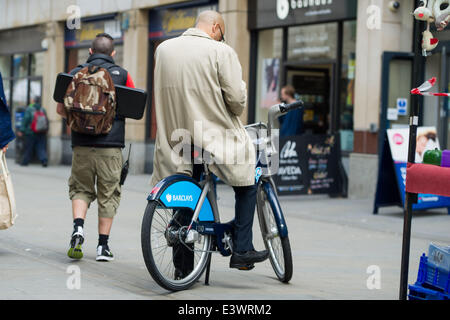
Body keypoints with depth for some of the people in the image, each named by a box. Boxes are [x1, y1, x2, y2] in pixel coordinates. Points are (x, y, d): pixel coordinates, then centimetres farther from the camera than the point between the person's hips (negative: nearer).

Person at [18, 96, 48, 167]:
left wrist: (21, 130, -5)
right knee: (41, 148, 4)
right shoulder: (43, 109, 4)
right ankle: (44, 160, -14)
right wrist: (45, 130, 17)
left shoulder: (29, 109, -6)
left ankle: (25, 162, 14)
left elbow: (25, 120, -9)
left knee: (28, 148, 7)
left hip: (31, 132, -2)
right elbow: (46, 121, 6)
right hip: (42, 133, 2)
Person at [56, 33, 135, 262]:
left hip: (82, 143, 1)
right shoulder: (122, 75, 3)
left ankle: (78, 228, -9)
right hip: (111, 144, -1)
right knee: (108, 194, 7)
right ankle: (103, 246, 8)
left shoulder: (76, 74, 5)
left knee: (81, 189, 15)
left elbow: (61, 109, 5)